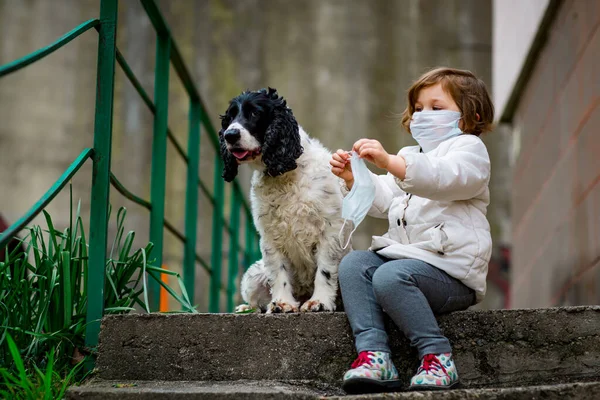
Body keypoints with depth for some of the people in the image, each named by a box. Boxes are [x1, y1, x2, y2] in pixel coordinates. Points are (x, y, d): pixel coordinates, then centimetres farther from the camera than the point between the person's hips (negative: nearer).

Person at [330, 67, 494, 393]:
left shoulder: (469, 148, 1)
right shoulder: (411, 156, 30)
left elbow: (444, 177, -23)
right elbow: (384, 201, 25)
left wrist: (389, 162, -37)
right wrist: (353, 178, 5)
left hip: (451, 267, -8)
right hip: (407, 253, 9)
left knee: (390, 276, -32)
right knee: (352, 264, -14)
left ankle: (437, 356, -23)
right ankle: (373, 354, -25)